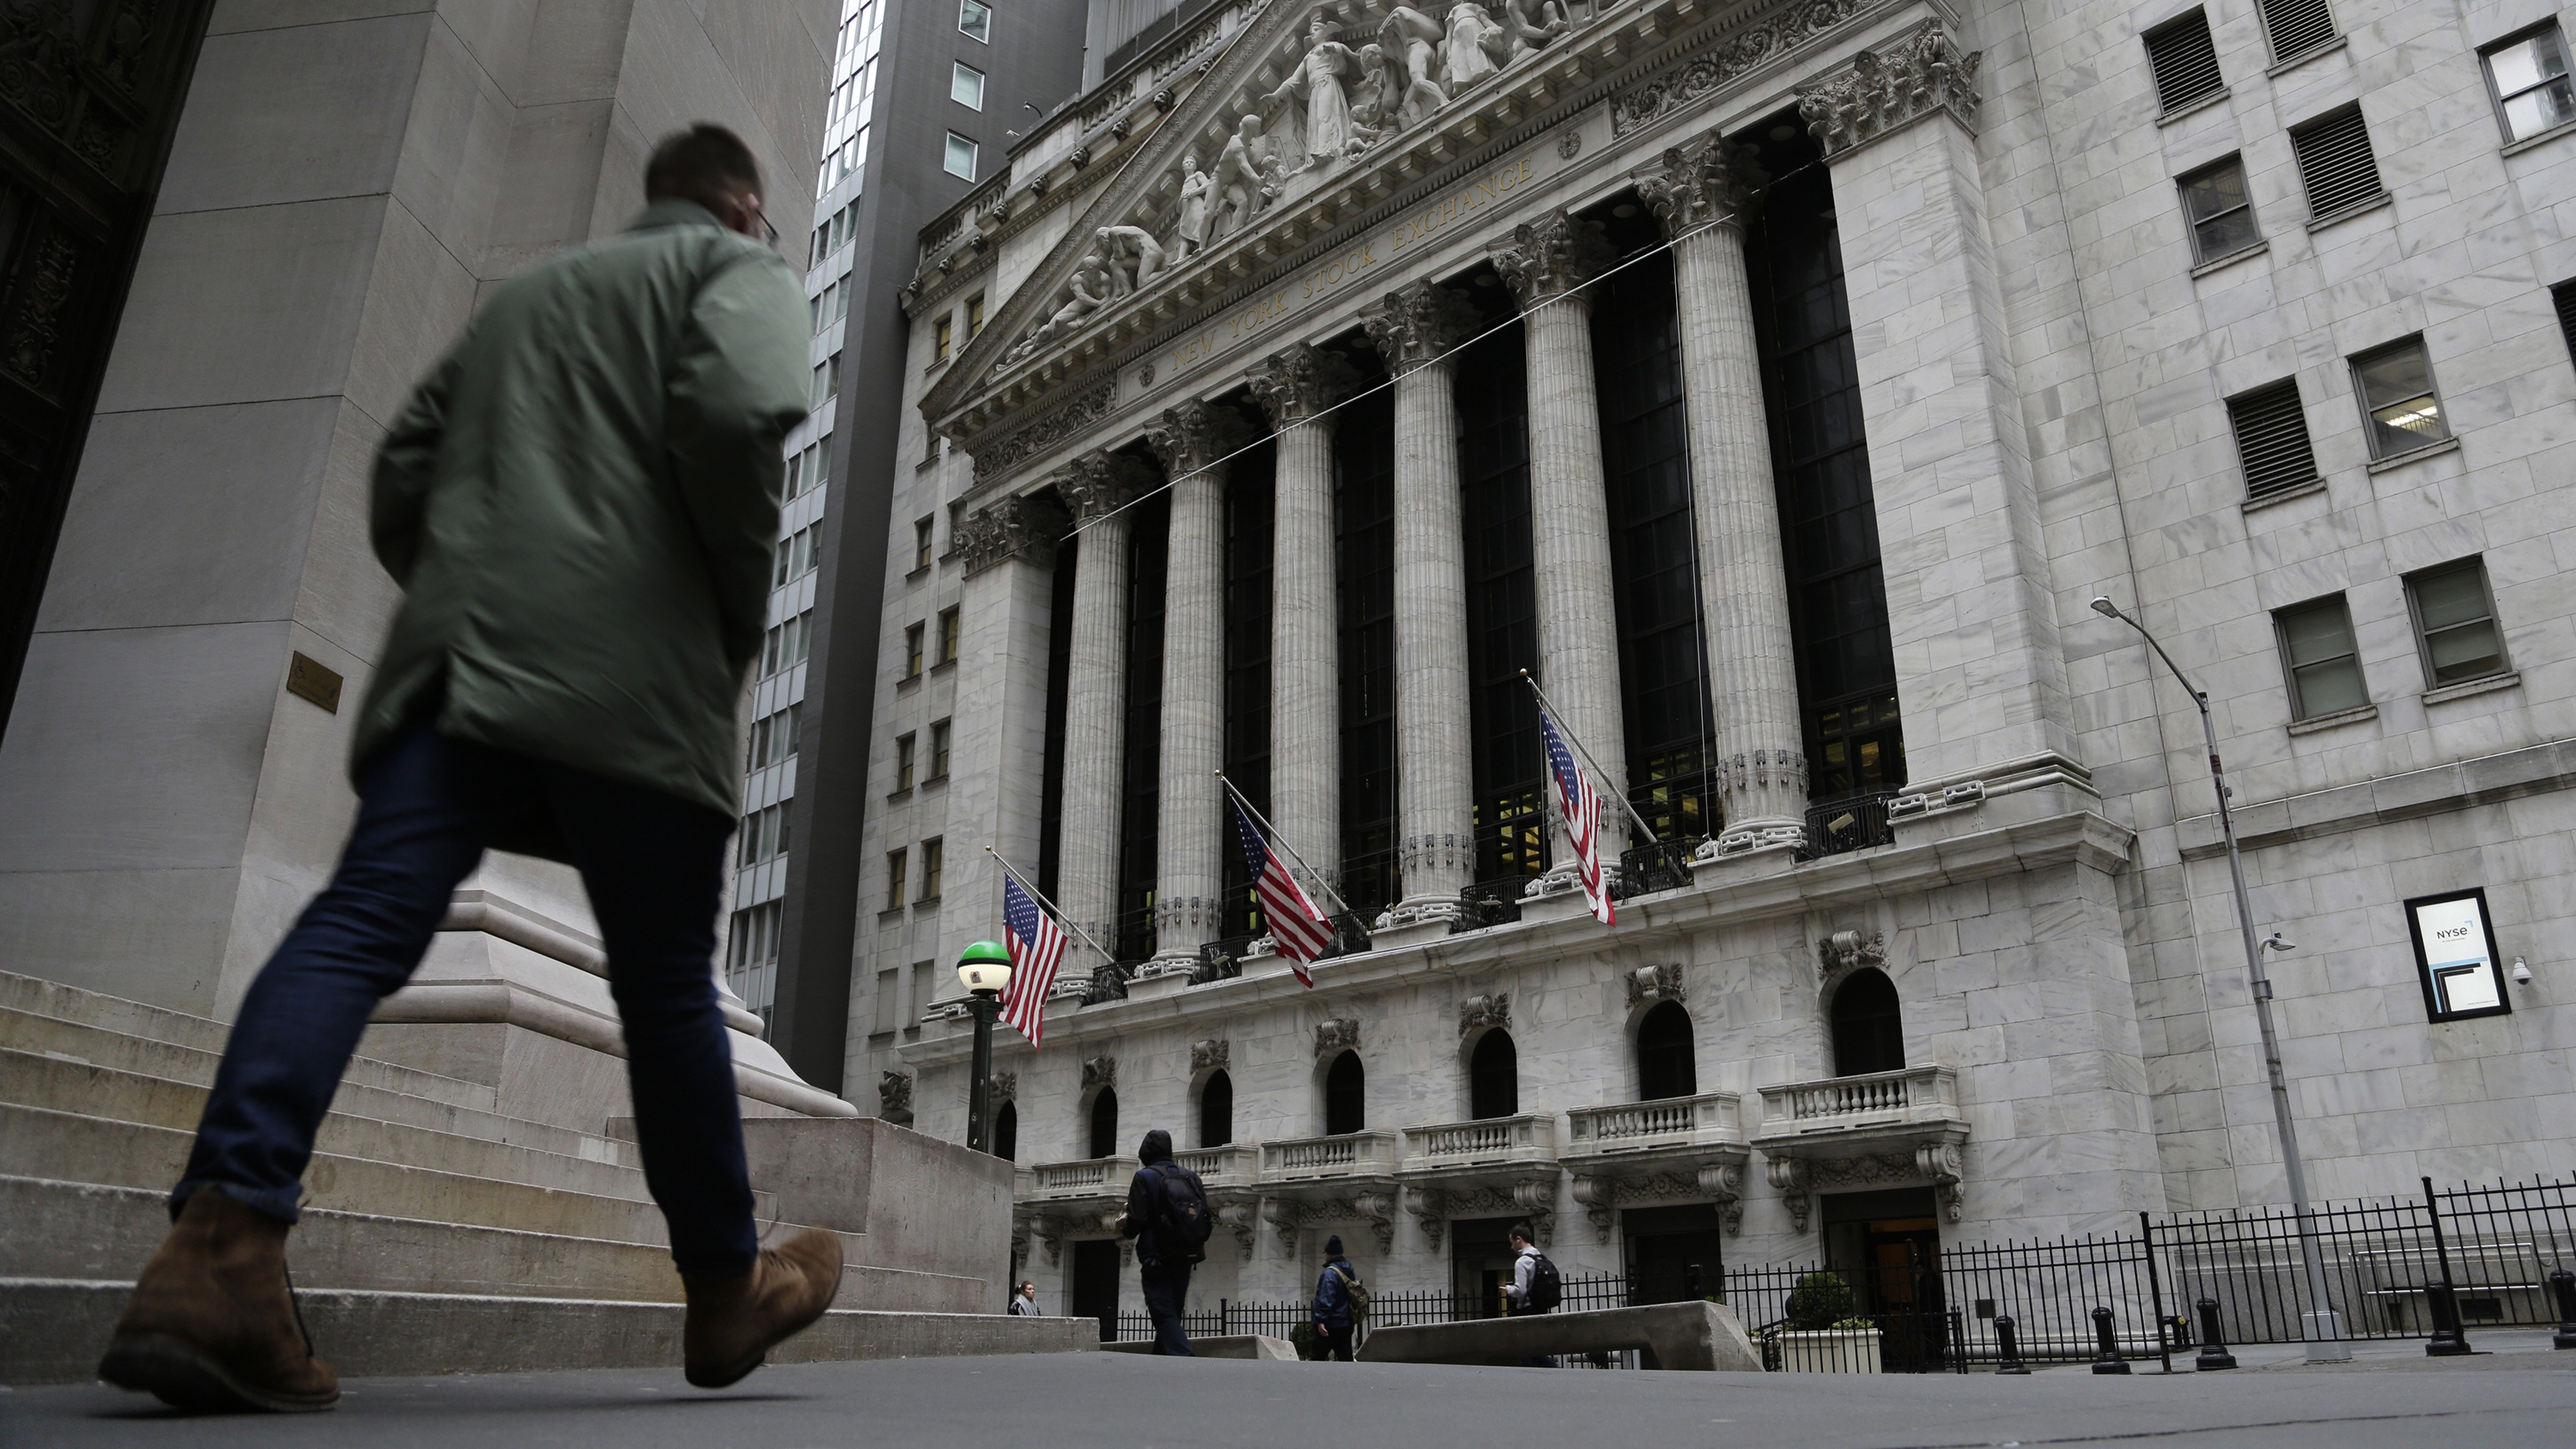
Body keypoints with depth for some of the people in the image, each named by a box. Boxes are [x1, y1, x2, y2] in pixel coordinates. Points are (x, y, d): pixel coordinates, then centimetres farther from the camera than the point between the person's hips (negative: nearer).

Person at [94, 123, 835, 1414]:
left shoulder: (521, 293, 30)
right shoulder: (738, 269, 11)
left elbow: (401, 473, 23)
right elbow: (735, 410, -11)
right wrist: (740, 619, -2)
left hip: (458, 648, 5)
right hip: (629, 667, -5)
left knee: (364, 924, -6)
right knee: (666, 985, 2)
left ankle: (220, 1249, -24)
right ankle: (728, 1294, 14)